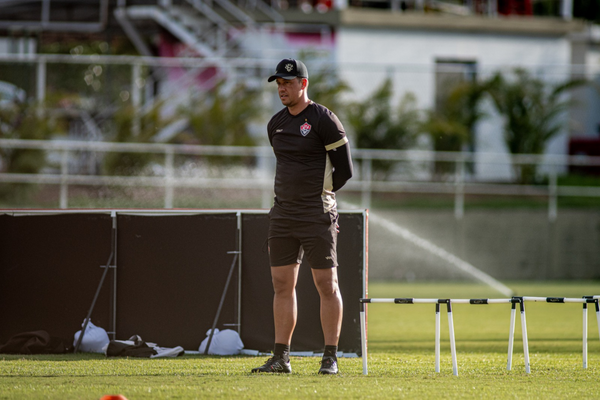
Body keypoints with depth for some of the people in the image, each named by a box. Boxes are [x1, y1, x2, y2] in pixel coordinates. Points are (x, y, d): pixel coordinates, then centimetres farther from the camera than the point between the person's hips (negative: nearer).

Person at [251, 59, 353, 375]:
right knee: (282, 284, 5)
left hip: (316, 215, -7)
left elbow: (345, 170, -7)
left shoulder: (324, 120, -8)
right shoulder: (276, 124, 13)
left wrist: (319, 195, 1)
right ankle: (281, 358, 8)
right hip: (283, 215, 7)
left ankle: (330, 358, -3)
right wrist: (289, 198, 15)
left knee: (326, 284, -5)